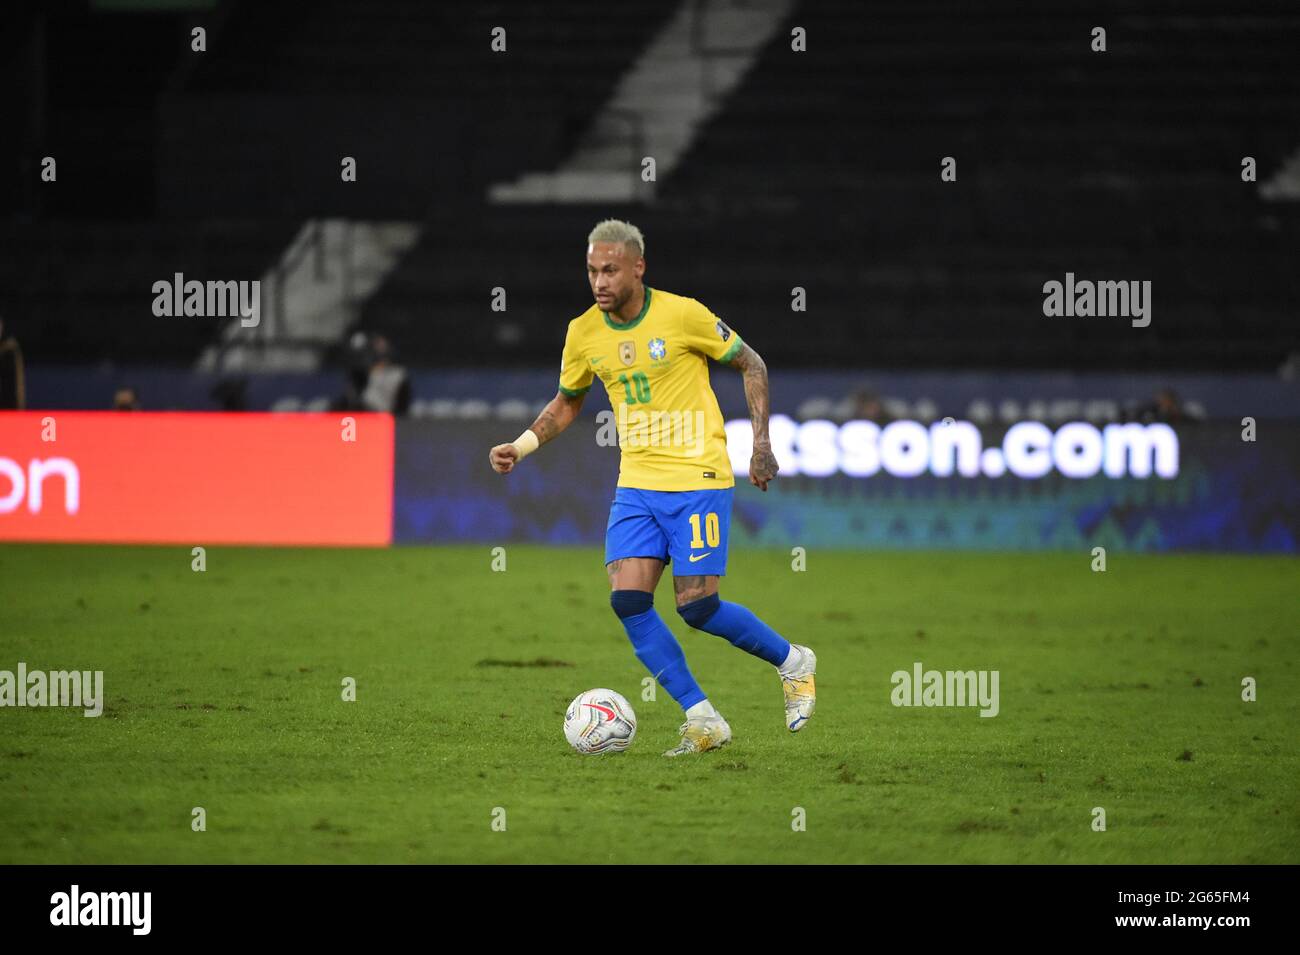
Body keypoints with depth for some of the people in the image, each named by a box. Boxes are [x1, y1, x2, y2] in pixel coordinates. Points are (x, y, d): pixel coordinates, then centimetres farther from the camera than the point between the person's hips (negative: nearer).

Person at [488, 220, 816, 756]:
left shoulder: (682, 314, -11)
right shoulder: (584, 332, 2)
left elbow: (750, 364, 1)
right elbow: (566, 404, 18)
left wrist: (761, 442, -5)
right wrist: (520, 447, 4)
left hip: (698, 479, -5)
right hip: (636, 484, 5)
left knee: (696, 606, -10)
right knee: (627, 599, -10)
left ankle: (792, 663, 17)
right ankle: (703, 721, -2)